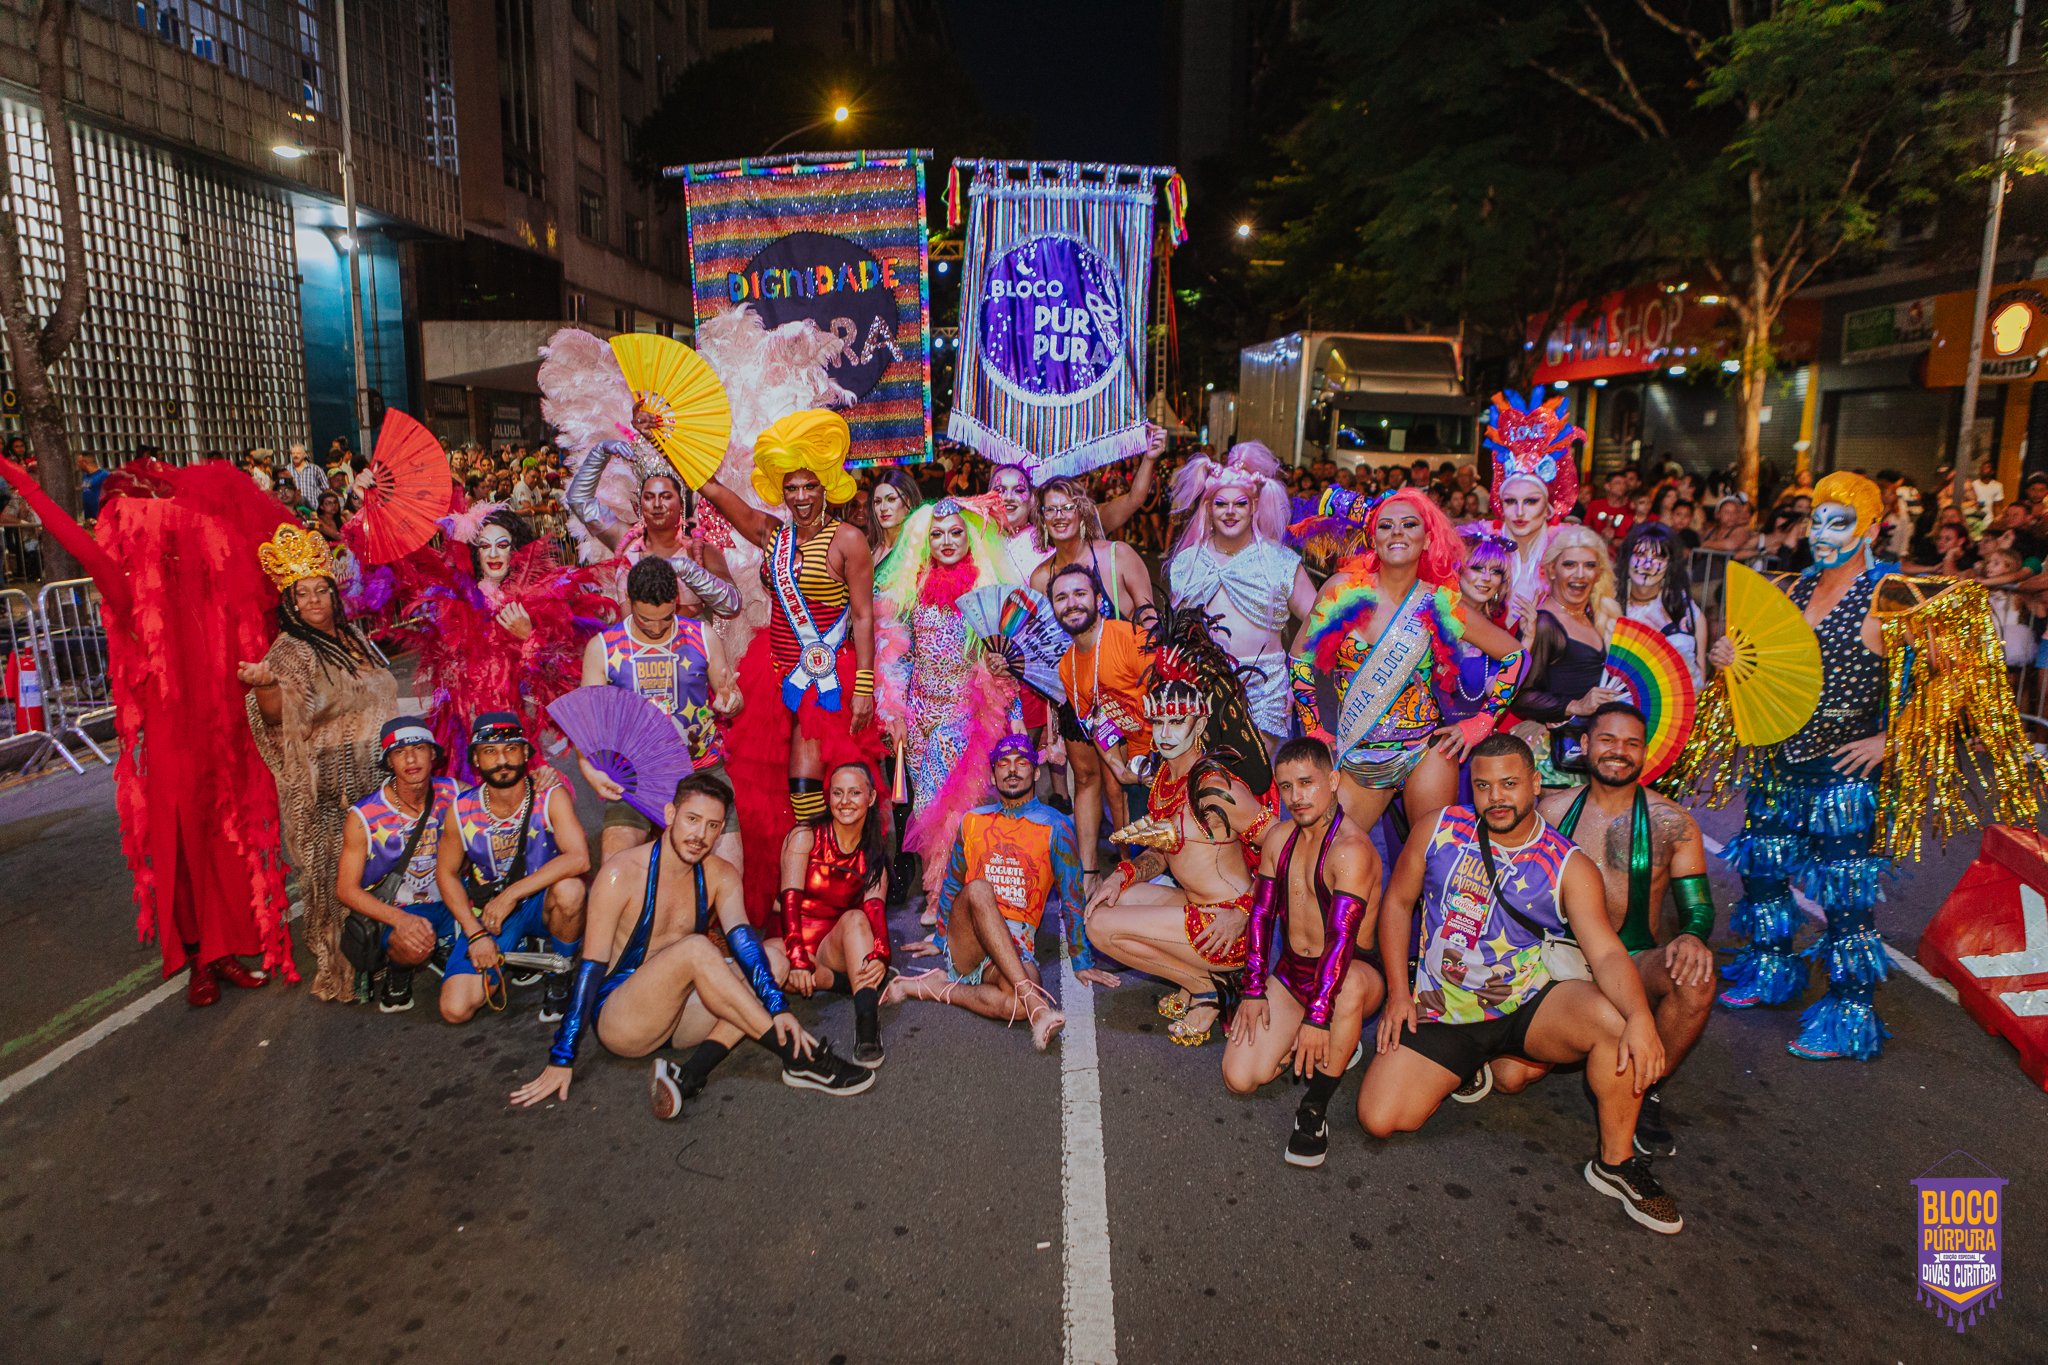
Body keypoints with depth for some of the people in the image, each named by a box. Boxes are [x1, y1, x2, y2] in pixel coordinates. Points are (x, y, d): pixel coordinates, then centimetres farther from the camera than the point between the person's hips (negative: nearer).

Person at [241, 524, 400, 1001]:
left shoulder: (353, 636, 13)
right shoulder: (291, 650, -9)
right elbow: (278, 712, -24)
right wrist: (263, 684, -45)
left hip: (378, 773, 7)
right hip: (333, 783, -7)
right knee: (338, 873, -5)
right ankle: (339, 967, 5)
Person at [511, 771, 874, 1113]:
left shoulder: (721, 876, 1)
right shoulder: (622, 875, -13)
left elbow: (742, 940, -14)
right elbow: (592, 965, -14)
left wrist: (777, 1007, -31)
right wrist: (561, 1059, -15)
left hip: (677, 1013, 6)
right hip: (617, 1021, -5)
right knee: (695, 948, -32)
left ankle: (691, 1075, -30)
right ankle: (797, 1058, -31)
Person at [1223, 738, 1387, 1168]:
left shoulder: (1352, 850, -21)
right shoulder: (1279, 841, 3)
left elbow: (1342, 938, -28)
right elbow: (1261, 915, 7)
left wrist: (1316, 1018, -33)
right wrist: (1254, 990, -1)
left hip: (1347, 973, -6)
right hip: (1290, 974, 6)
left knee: (1351, 982, -43)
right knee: (1239, 1078, -10)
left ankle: (1315, 1106, -23)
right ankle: (1325, 1047, 18)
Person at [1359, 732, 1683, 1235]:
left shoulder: (1570, 867, -7)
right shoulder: (1439, 830, -4)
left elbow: (1606, 952, -17)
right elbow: (1397, 902, 6)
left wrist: (1640, 1017, -39)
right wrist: (1399, 992, -2)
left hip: (1531, 1004, -1)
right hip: (1444, 1011, 1)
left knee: (1615, 1019, -32)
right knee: (1379, 1118, -12)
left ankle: (1615, 1161, -9)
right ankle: (1464, 1068, 20)